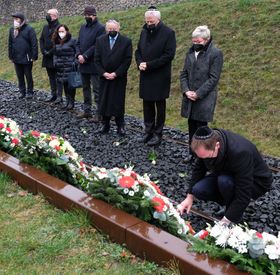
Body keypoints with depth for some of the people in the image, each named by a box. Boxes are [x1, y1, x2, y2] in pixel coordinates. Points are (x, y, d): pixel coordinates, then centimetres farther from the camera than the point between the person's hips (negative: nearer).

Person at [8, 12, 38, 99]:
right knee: (20, 76, 11)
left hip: (27, 58, -5)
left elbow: (34, 44, -10)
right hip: (16, 58, 5)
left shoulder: (29, 29, -7)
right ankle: (22, 91, 22)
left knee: (28, 76, 6)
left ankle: (30, 92, 19)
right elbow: (10, 44, 13)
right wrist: (11, 56, 9)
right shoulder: (12, 30, 8)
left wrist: (34, 56, -14)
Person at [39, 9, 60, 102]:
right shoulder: (45, 27, 13)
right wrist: (43, 50, 0)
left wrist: (50, 52, -16)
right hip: (47, 57, 8)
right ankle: (53, 95, 22)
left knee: (58, 77, -1)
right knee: (51, 77, 14)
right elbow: (41, 39, 16)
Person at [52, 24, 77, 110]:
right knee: (64, 84, 8)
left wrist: (74, 63, -12)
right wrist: (55, 62, 7)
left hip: (70, 67, -5)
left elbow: (77, 52, -5)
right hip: (60, 68, 5)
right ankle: (67, 101, 16)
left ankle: (71, 102, 6)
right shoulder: (56, 42, 13)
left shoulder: (72, 41, -4)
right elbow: (55, 54, 21)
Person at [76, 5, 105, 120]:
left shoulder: (100, 28, -8)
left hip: (94, 64, -7)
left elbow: (97, 46, -16)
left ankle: (99, 113, 2)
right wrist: (79, 55, -5)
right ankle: (87, 111, 24)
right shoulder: (83, 27, 14)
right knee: (85, 88, 14)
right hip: (83, 64, 7)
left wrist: (85, 56, -18)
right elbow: (78, 43, 13)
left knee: (97, 90, -4)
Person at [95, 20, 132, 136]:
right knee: (104, 101, 6)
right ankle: (105, 124, 18)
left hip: (119, 78, -2)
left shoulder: (126, 41, -5)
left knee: (118, 102, 2)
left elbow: (127, 60, -8)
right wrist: (103, 73, -9)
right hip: (104, 77, 3)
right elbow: (97, 59, 2)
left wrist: (115, 74, -12)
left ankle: (120, 126, 13)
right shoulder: (100, 40, 3)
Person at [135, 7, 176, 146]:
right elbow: (138, 50, 14)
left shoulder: (168, 33, -10)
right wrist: (140, 63, -7)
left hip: (160, 77, -5)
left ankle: (158, 134, 16)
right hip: (145, 76, 6)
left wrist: (149, 65, -18)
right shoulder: (144, 31, 9)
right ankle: (149, 131, 24)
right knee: (147, 104, 11)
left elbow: (169, 55, -16)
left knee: (160, 105, 6)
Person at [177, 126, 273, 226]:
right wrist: (190, 196, -9)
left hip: (256, 182, -6)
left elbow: (243, 194, -35)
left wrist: (225, 221, -34)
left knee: (224, 181, -36)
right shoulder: (206, 143, -20)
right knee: (198, 190, -17)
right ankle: (230, 207, 6)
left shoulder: (241, 153, -39)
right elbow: (198, 168, -3)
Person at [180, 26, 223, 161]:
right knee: (191, 127, 12)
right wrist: (186, 91, -4)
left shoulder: (215, 53, -8)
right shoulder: (191, 51, 10)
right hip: (189, 98, 6)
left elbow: (213, 78, -12)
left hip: (204, 99, -5)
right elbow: (184, 73, 11)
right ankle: (192, 154, 24)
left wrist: (198, 94, -15)